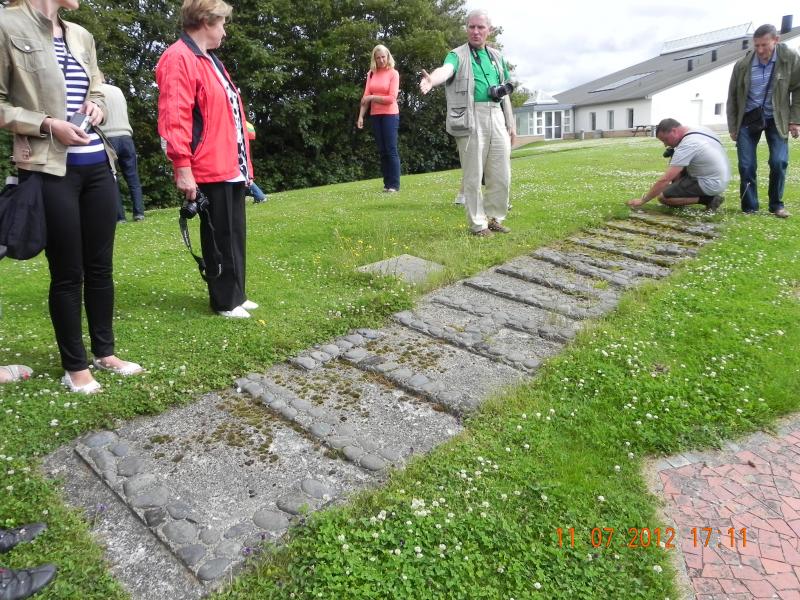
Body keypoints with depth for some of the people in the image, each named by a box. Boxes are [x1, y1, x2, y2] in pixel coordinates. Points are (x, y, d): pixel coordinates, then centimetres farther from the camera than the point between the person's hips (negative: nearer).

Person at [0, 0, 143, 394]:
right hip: (49, 168, -6)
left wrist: (96, 107, 3)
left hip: (97, 164, 6)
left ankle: (104, 353, 23)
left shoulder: (81, 35, 13)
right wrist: (47, 124, -16)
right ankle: (74, 366, 15)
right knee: (67, 272, 1)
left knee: (101, 265, 10)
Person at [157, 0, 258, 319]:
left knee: (234, 234, 14)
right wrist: (183, 168, -23)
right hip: (210, 170, -9)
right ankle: (225, 301, 13)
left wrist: (243, 161, 22)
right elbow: (174, 117, -18)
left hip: (232, 167, 9)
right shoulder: (178, 59, -11)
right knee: (220, 237, 0)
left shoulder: (209, 60, 21)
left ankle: (236, 295, 25)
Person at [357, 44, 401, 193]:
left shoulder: (393, 73, -4)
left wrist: (372, 97, -8)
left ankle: (394, 184, -3)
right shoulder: (371, 74, 8)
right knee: (382, 150, 6)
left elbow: (391, 98, -11)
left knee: (391, 150, -6)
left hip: (390, 115, -4)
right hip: (375, 116, 4)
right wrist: (361, 116, -4)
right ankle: (387, 183, 11)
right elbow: (366, 97, 5)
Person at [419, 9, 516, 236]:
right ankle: (478, 224, 7)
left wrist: (510, 123, 18)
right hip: (470, 119, -5)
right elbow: (446, 70, -21)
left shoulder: (497, 56, 19)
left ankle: (495, 218, 21)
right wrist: (432, 79, -44)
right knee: (474, 175, -2)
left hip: (496, 117, 5)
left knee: (501, 174, 6)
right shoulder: (458, 55, 2)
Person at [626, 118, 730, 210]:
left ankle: (708, 199, -7)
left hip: (711, 185, -9)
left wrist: (642, 200, -19)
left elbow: (664, 180, -25)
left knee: (663, 197, -8)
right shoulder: (701, 129, 2)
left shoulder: (687, 145, -24)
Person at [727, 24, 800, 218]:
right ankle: (749, 207, 7)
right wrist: (732, 127, 2)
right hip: (749, 118, 1)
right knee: (746, 165, -5)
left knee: (779, 162, -10)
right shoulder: (742, 64, -9)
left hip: (776, 119, 0)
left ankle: (776, 205, 8)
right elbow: (732, 97, 2)